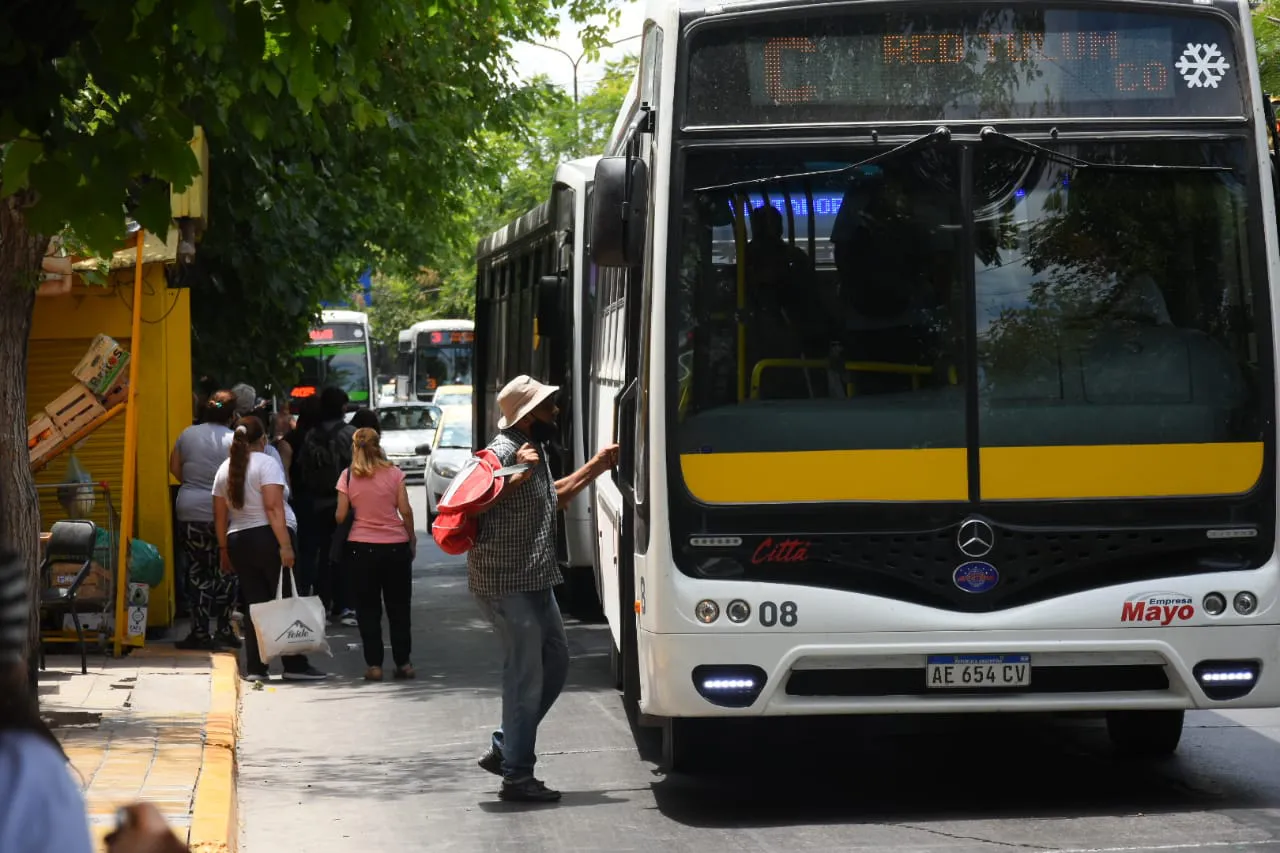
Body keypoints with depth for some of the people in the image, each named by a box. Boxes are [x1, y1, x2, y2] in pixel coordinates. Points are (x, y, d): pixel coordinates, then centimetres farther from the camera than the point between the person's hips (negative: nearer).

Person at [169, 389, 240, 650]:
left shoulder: (188, 434, 4)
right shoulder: (234, 440, -7)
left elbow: (174, 468, 13)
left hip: (190, 513, 3)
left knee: (198, 572, 7)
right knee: (226, 572, 9)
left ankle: (200, 633, 5)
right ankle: (224, 630, 7)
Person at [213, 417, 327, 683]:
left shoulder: (225, 469, 13)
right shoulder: (266, 463, -6)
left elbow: (220, 516, 12)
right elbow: (273, 507, -16)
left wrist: (225, 551, 17)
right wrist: (285, 545, -19)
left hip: (238, 541, 6)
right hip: (268, 539, -6)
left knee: (254, 605, 7)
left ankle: (255, 668, 4)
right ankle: (294, 665, -5)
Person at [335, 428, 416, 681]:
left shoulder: (348, 477, -4)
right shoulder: (394, 473, -3)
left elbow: (341, 515, -4)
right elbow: (405, 511, -4)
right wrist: (412, 539, 8)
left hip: (361, 547, -1)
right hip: (395, 546, 1)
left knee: (367, 608, 7)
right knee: (399, 607, 11)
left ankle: (374, 664, 3)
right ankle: (403, 662, 11)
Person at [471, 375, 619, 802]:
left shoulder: (535, 452, 13)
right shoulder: (503, 452, -18)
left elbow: (553, 496, 30)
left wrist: (595, 468, 27)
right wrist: (517, 475, -31)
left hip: (535, 581, 10)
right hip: (507, 584, -10)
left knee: (555, 663, 15)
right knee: (526, 676, -5)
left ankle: (503, 748, 24)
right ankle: (517, 776, 4)